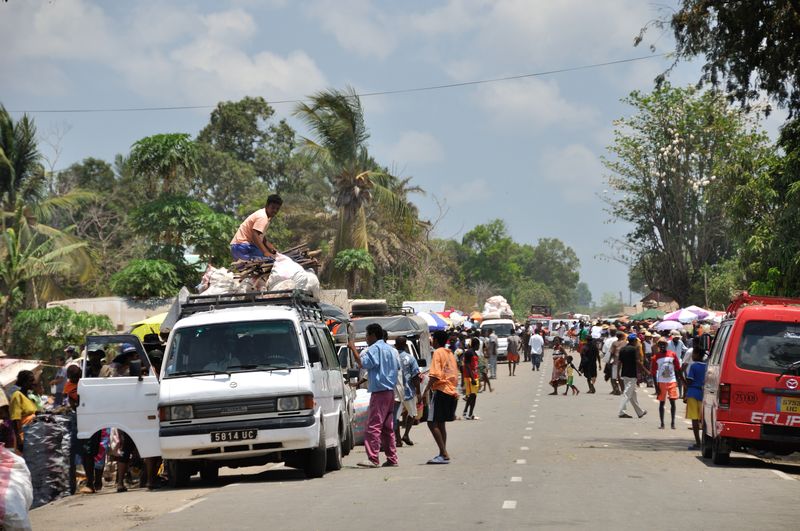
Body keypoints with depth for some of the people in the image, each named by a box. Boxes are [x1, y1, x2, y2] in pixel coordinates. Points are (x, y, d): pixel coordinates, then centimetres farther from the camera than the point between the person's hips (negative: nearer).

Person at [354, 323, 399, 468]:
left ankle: (373, 459, -19)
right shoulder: (390, 349, 19)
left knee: (373, 426, -12)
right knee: (387, 427, 13)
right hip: (390, 391, 9)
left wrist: (353, 350, -14)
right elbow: (397, 368, 25)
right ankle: (392, 458, 13)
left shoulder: (375, 348, -9)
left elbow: (363, 364, -20)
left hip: (379, 392, -9)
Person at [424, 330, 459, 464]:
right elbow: (455, 376, 22)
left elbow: (435, 375, -18)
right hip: (452, 392, 9)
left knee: (432, 423, -10)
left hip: (441, 390, -9)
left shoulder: (438, 353, -7)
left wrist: (426, 390, -19)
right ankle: (443, 454, 13)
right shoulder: (450, 354, 18)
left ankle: (444, 454, -18)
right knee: (441, 423, 14)